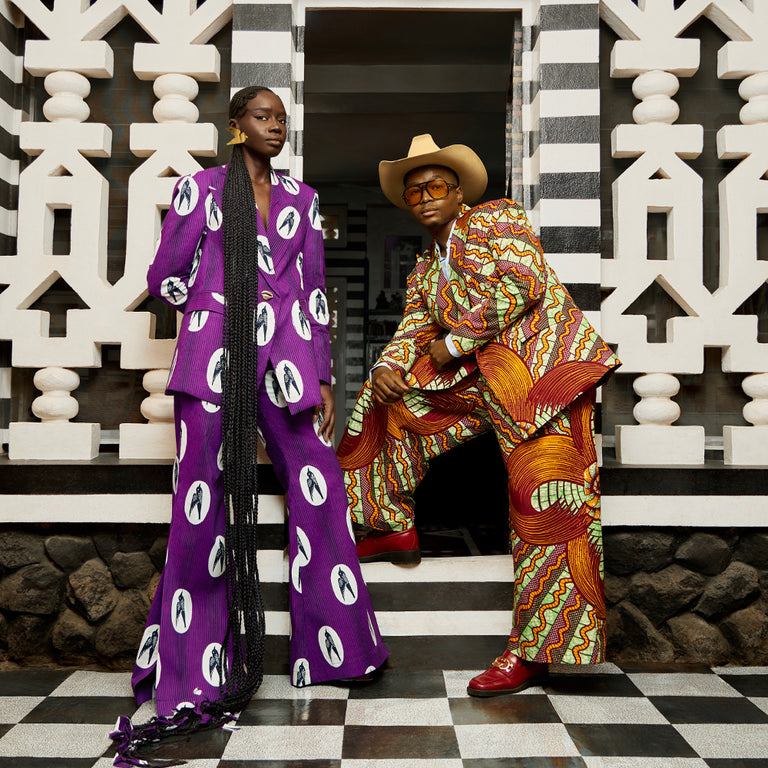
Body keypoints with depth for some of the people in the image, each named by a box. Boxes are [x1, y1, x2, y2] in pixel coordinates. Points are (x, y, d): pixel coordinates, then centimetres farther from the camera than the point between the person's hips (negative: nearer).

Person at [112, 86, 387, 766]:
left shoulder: (301, 198, 18)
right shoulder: (201, 187, 10)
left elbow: (313, 292, 14)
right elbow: (165, 277, 10)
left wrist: (323, 377, 9)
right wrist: (228, 305, 5)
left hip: (286, 361, 3)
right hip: (213, 359, -3)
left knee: (321, 494, -1)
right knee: (206, 502, -4)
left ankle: (333, 649, 16)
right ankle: (194, 677, 8)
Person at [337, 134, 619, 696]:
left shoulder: (497, 217, 2)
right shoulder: (424, 273, 22)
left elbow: (522, 283, -14)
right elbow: (412, 333, 16)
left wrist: (453, 342, -11)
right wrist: (387, 369, -8)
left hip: (537, 364, -7)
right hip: (479, 376, 8)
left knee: (543, 497, -16)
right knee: (394, 398, 9)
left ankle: (533, 650, -11)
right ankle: (395, 529, 17)